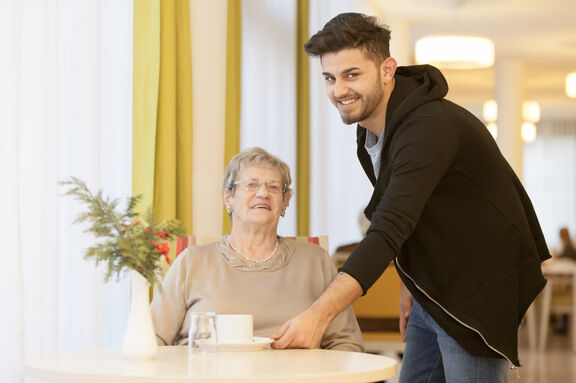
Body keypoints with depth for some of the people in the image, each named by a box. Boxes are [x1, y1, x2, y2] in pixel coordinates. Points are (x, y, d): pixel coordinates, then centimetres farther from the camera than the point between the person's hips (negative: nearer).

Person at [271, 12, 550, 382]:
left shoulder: (429, 128, -28)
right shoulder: (370, 123, 3)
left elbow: (390, 231, -39)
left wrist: (319, 314, -47)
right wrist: (412, 283, 16)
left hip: (480, 295, -9)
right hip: (433, 295, 9)